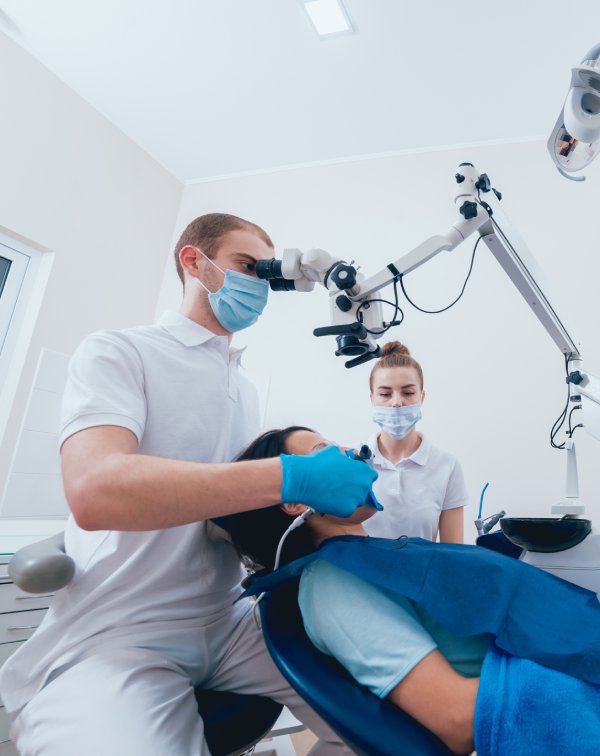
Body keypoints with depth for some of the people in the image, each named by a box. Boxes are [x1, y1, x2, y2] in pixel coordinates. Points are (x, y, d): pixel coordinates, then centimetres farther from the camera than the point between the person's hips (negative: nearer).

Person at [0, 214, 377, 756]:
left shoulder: (246, 389, 14)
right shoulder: (119, 353, -7)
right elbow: (94, 490, -25)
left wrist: (325, 492, -1)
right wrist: (292, 475, -29)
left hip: (227, 623, 6)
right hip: (112, 633, -6)